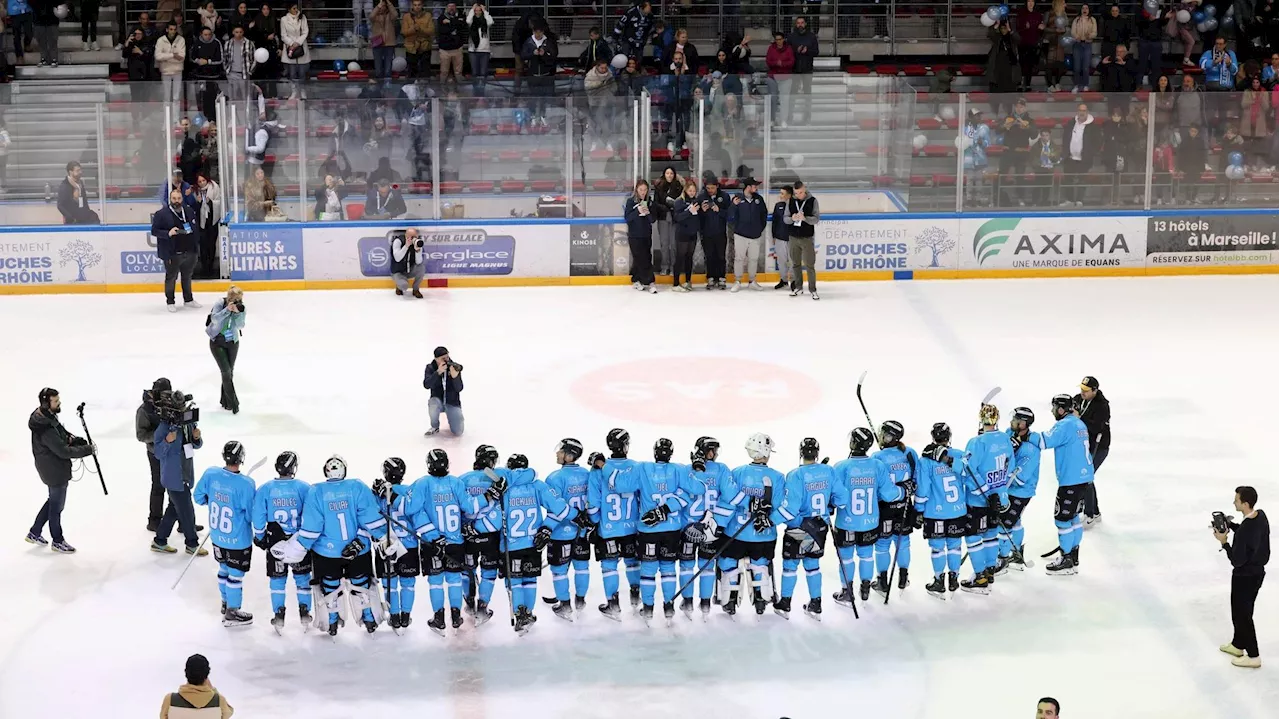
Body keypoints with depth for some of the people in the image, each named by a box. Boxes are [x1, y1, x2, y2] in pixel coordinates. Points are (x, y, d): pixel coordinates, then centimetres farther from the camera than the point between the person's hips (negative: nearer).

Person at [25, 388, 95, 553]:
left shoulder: (47, 416, -1)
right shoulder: (45, 428, -32)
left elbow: (63, 434, 13)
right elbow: (63, 451, -30)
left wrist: (78, 440, -5)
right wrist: (88, 449, -22)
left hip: (55, 467, 9)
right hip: (55, 470, -9)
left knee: (54, 501, 25)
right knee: (57, 505, 10)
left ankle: (34, 533, 37)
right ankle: (58, 542, 28)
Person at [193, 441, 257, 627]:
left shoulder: (211, 474, -12)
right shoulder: (245, 484, -29)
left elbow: (198, 497, 4)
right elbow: (252, 515, -21)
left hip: (217, 535, 6)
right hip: (238, 540, -6)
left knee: (224, 568, 26)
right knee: (236, 574, 11)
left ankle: (226, 603, 44)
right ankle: (232, 614, 23)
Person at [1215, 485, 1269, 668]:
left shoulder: (1245, 530, -34)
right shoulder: (1261, 516, -7)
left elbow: (1237, 560, -28)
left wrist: (1224, 542, -18)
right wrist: (1230, 525, 2)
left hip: (1245, 577, -9)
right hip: (1258, 571, 9)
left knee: (1241, 615, 8)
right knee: (1242, 611, 25)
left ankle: (1253, 656, 18)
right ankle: (1238, 645, 41)